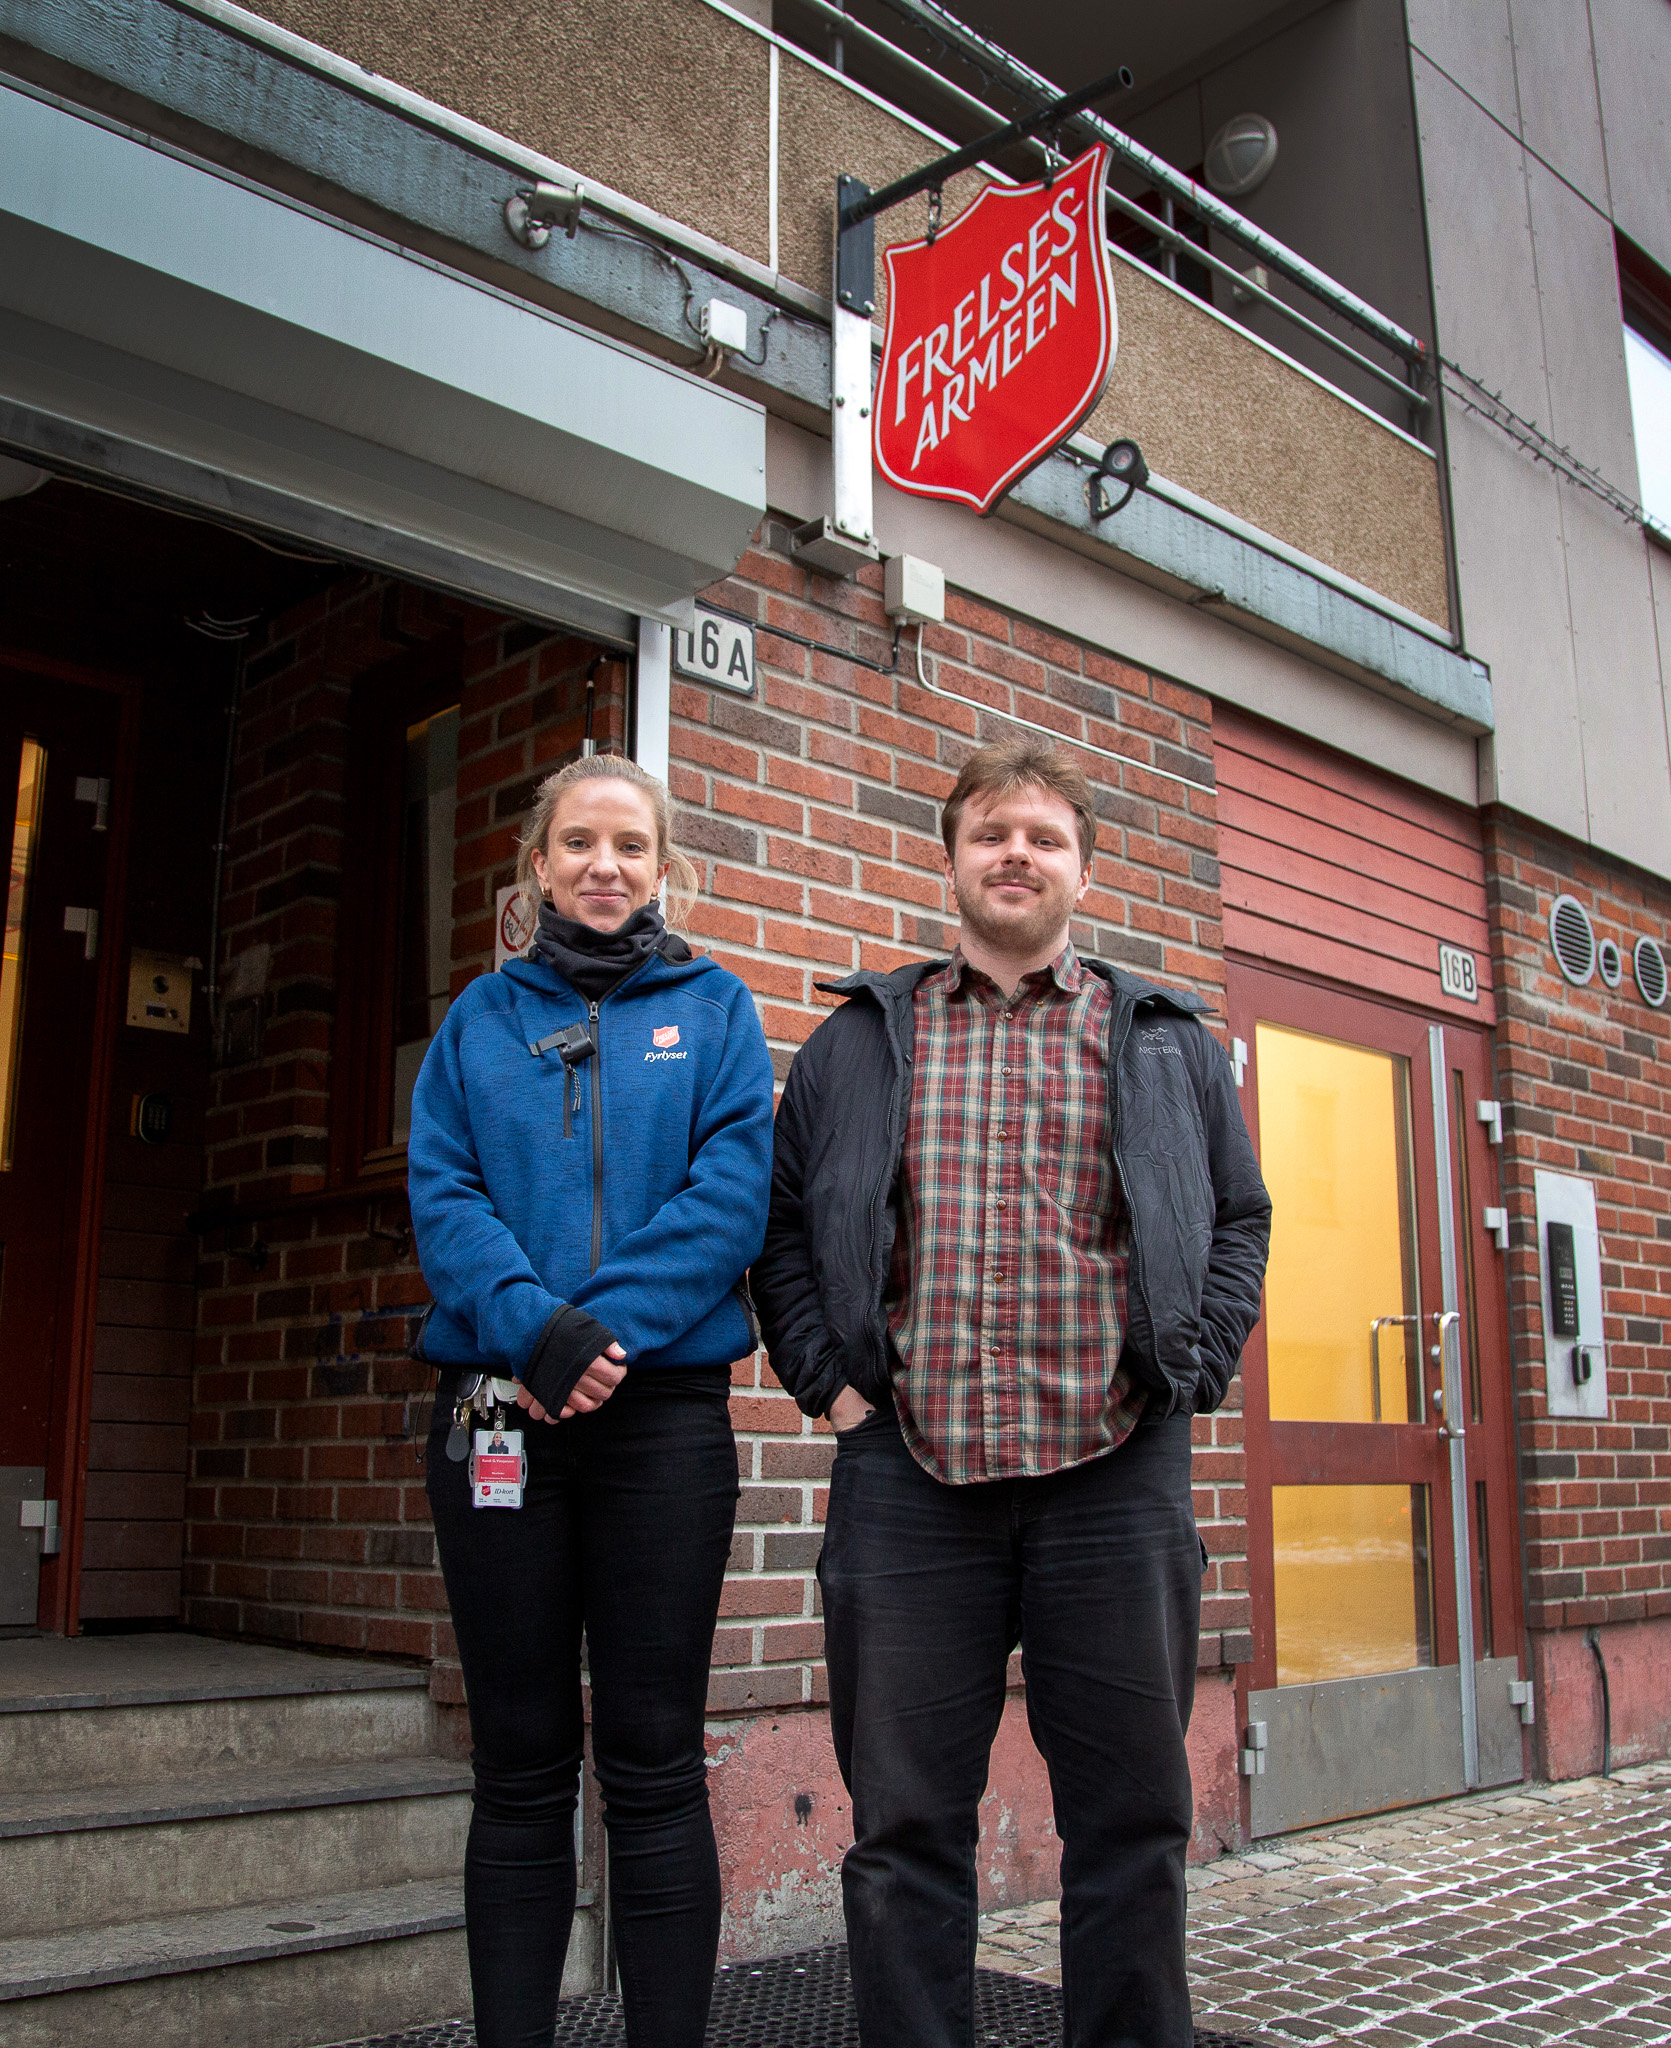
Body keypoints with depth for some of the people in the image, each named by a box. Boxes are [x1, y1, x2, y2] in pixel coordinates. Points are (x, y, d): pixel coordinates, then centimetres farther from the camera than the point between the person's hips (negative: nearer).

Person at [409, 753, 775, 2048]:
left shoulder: (715, 1008, 9)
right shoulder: (481, 1016, 13)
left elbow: (731, 1191, -4)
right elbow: (441, 1191, 1)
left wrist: (609, 1326, -16)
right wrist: (530, 1323, -17)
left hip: (665, 1408, -1)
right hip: (497, 1410, 2)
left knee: (653, 1763, 3)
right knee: (521, 1763, 9)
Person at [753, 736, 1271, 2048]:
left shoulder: (1168, 1042, 13)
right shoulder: (858, 1042, 13)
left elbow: (1239, 1217, 15)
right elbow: (784, 1223, 13)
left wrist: (1192, 1374, 2)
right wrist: (826, 1378, 1)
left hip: (1116, 1472, 1)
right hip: (910, 1470, 0)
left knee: (1131, 1817, 9)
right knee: (907, 1824, 6)